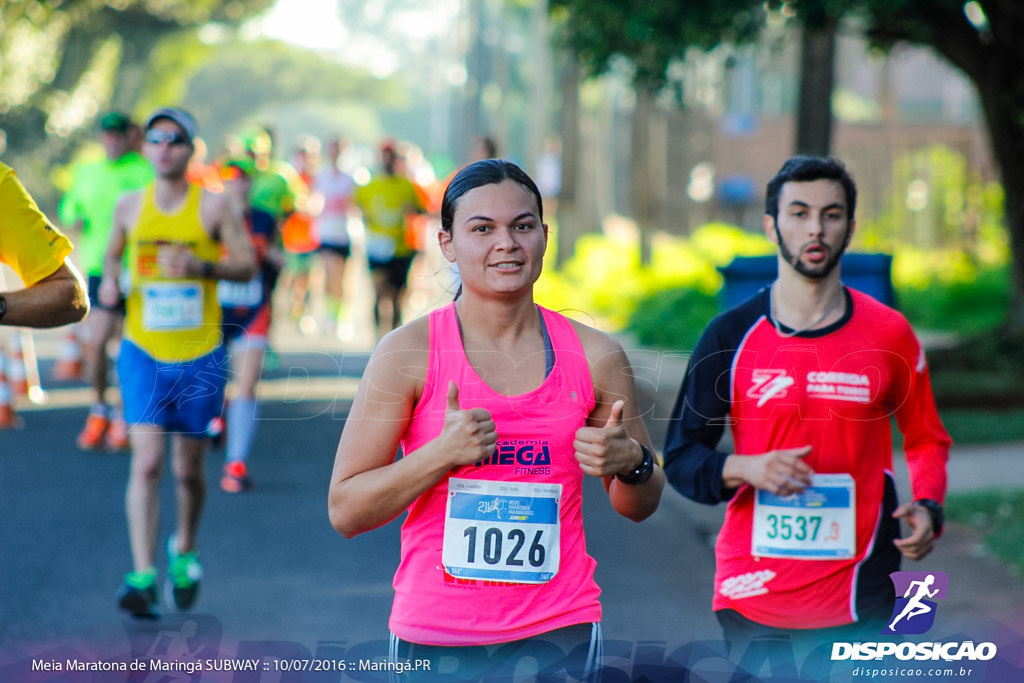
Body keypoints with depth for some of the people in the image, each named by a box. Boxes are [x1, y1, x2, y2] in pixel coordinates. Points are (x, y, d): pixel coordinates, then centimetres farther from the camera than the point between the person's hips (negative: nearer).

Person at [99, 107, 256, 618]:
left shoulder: (214, 206, -3)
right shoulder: (129, 207, 4)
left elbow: (247, 265, -1)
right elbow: (114, 254, 20)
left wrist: (202, 266, -19)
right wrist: (109, 280, -1)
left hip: (200, 356, 0)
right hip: (143, 353, 0)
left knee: (188, 470, 10)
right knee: (146, 463, -14)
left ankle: (185, 551, 37)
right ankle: (142, 577, -16)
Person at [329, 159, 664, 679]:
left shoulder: (595, 356, 3)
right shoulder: (407, 354, -3)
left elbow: (640, 506, 15)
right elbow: (345, 511, -5)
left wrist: (630, 463, -8)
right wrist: (442, 453, -18)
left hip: (559, 631, 1)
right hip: (435, 634, -1)